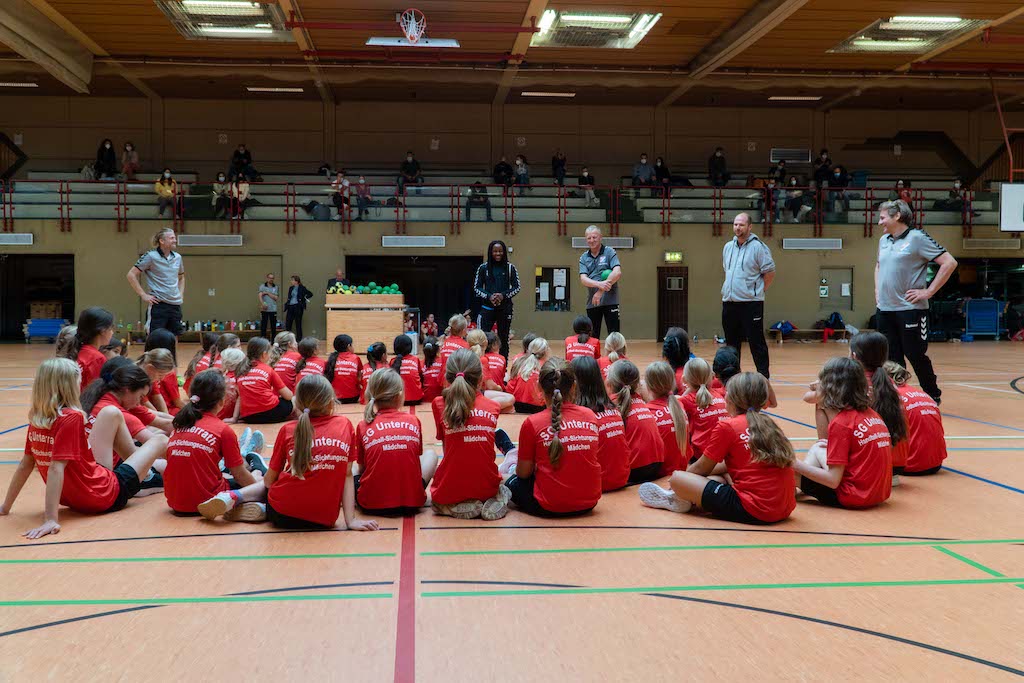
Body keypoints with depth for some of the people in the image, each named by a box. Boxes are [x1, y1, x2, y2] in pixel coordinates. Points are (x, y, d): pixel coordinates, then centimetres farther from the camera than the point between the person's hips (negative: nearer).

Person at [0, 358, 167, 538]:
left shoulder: (37, 419, -2)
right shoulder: (71, 418, -23)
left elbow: (25, 465, 3)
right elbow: (56, 469, -30)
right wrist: (51, 519, -34)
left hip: (73, 499, 8)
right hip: (106, 497, -8)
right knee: (160, 440, 6)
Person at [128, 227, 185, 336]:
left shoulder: (177, 257, 11)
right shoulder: (151, 256, -6)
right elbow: (131, 275, -6)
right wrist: (143, 295, -9)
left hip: (175, 306, 6)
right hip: (158, 305, -6)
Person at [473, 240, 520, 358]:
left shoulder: (510, 268, 2)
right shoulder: (483, 268, 2)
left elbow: (516, 287, 3)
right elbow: (476, 288, 3)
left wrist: (503, 295, -14)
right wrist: (488, 296, -14)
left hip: (505, 308, 0)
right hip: (487, 308, 0)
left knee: (503, 339, 6)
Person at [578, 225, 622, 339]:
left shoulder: (609, 252, 0)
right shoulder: (583, 258, 10)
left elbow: (617, 273, -14)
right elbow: (583, 279, -4)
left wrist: (601, 291, -20)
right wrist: (599, 284, -24)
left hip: (610, 301, -4)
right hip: (592, 303, 4)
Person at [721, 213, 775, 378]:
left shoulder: (758, 247, -7)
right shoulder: (728, 247, 13)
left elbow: (770, 272, -6)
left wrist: (758, 290, -3)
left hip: (751, 303, -7)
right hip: (729, 302, 7)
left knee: (756, 342, -4)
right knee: (731, 343, 13)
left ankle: (763, 376, 1)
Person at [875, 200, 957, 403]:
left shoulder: (917, 237, -9)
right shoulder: (884, 240, 12)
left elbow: (949, 263, -13)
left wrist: (928, 292, -14)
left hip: (910, 309, -6)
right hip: (885, 310, 6)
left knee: (916, 356, 1)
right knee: (892, 358, 8)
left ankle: (933, 396, 19)